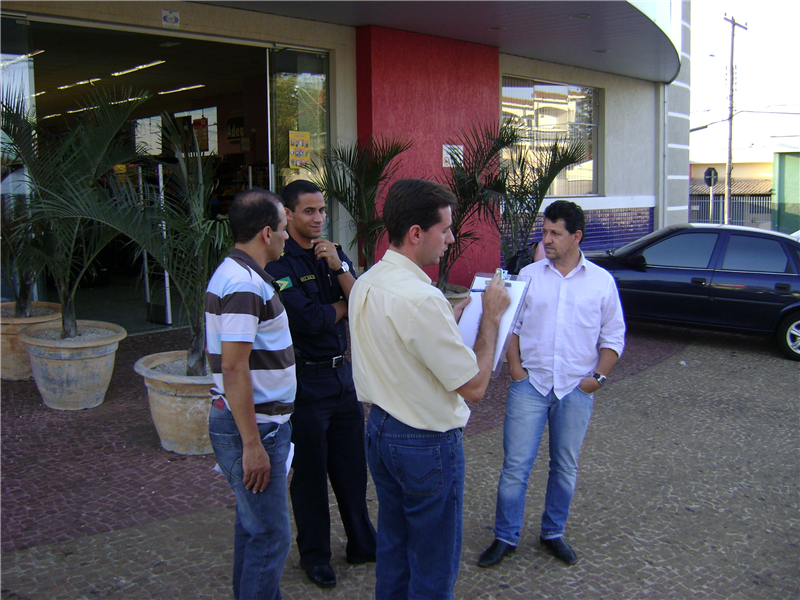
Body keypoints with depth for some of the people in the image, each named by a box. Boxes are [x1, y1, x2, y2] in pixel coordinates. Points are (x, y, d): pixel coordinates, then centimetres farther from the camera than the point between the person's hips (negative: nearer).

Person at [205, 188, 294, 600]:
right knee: (270, 536, -1)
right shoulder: (245, 286, -21)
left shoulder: (234, 274, 12)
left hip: (255, 422, 11)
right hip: (252, 427, -11)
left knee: (252, 524, 21)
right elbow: (234, 369, -25)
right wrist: (253, 444, -23)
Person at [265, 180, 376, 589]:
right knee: (310, 471, 8)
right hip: (306, 380, -6)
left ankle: (362, 543, 32)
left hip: (343, 373, 6)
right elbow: (310, 320, -22)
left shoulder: (334, 254, 7)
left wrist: (339, 268, -16)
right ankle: (314, 555, 25)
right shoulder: (278, 264, -13)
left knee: (352, 464, 15)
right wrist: (344, 305, -5)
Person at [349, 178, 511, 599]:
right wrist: (491, 315, -12)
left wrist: (462, 309, 11)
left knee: (392, 548, 24)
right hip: (427, 444, -9)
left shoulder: (365, 284, 2)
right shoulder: (422, 299, -27)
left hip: (380, 430, 9)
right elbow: (474, 386, -21)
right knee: (434, 565, 10)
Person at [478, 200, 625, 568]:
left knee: (565, 467, 12)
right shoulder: (529, 275, 3)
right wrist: (514, 366, -5)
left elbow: (614, 336, 7)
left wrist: (599, 376, -4)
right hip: (530, 384, 0)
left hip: (577, 389, 1)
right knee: (516, 465, 0)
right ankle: (505, 537, 15)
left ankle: (553, 533, 30)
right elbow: (512, 324, 7)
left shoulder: (601, 281, 3)